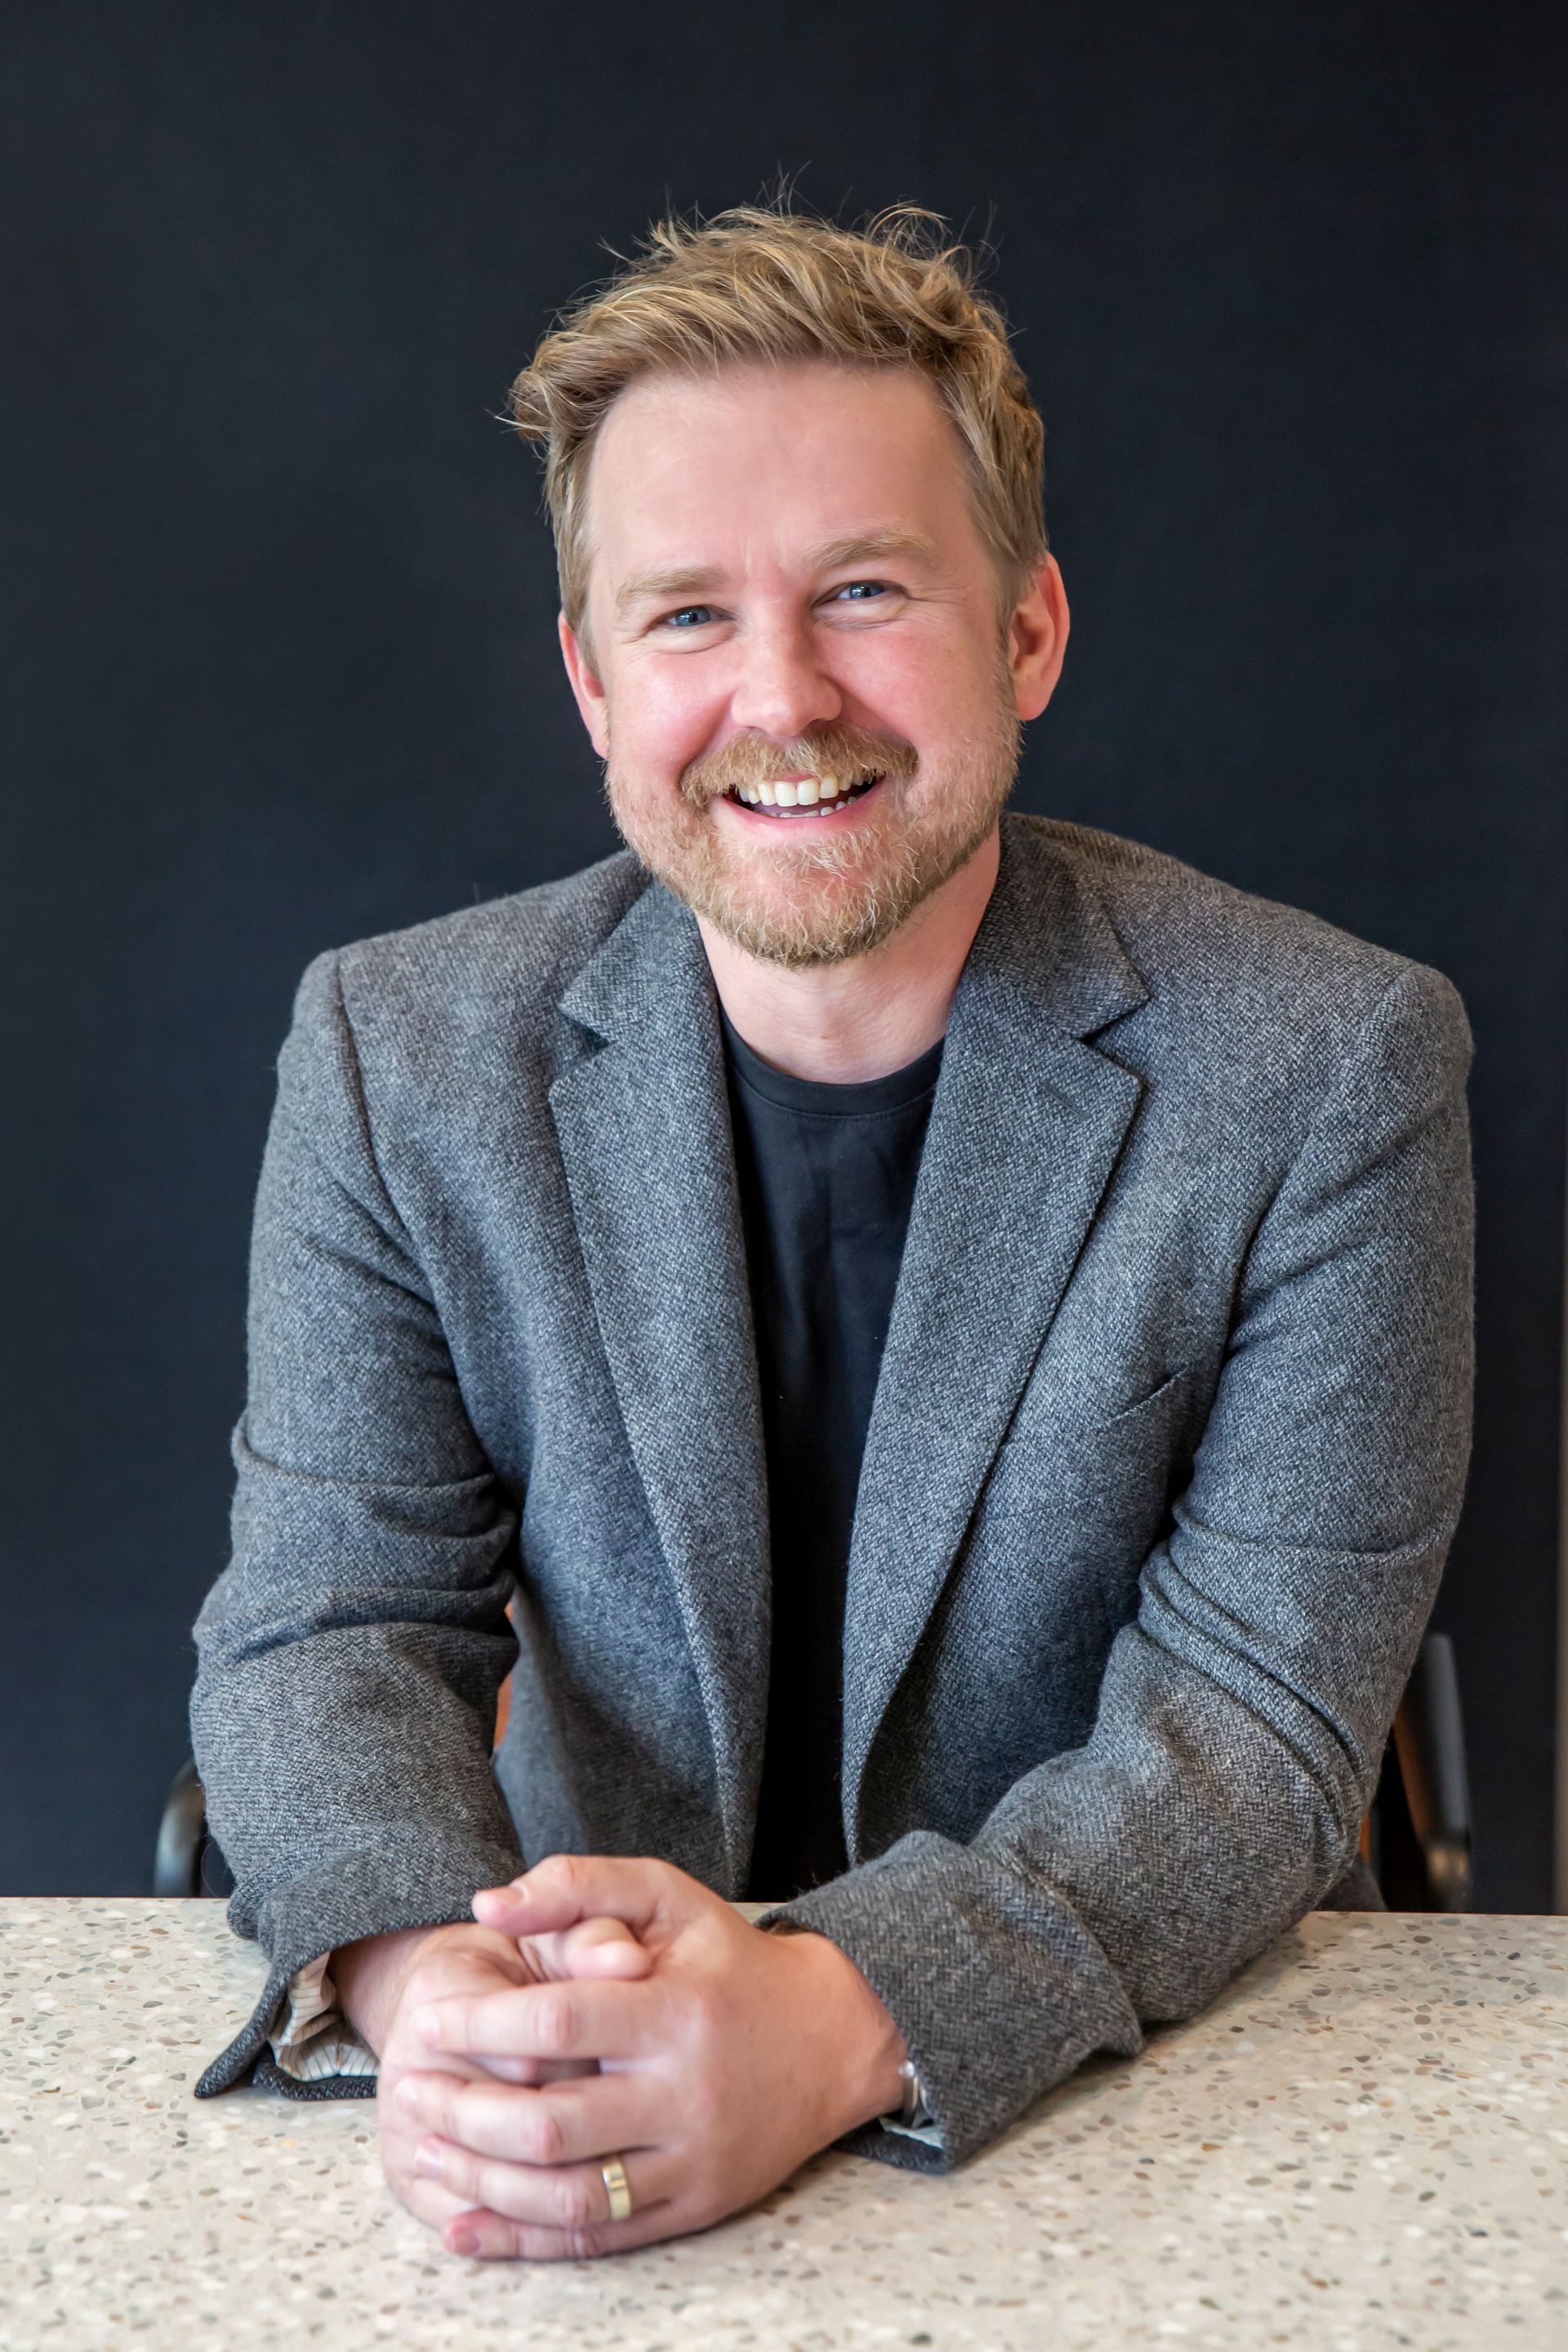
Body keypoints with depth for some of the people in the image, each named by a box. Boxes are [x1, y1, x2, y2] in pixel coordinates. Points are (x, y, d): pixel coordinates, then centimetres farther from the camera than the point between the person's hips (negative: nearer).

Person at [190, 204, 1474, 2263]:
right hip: (603, 2022, 2)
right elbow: (329, 1614, -4)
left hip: (1156, 2067, -1)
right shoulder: (398, 1053, -3)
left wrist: (845, 2017, -30)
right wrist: (417, 1979, -25)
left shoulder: (1332, 1068, -10)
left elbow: (1261, 1711, -13)